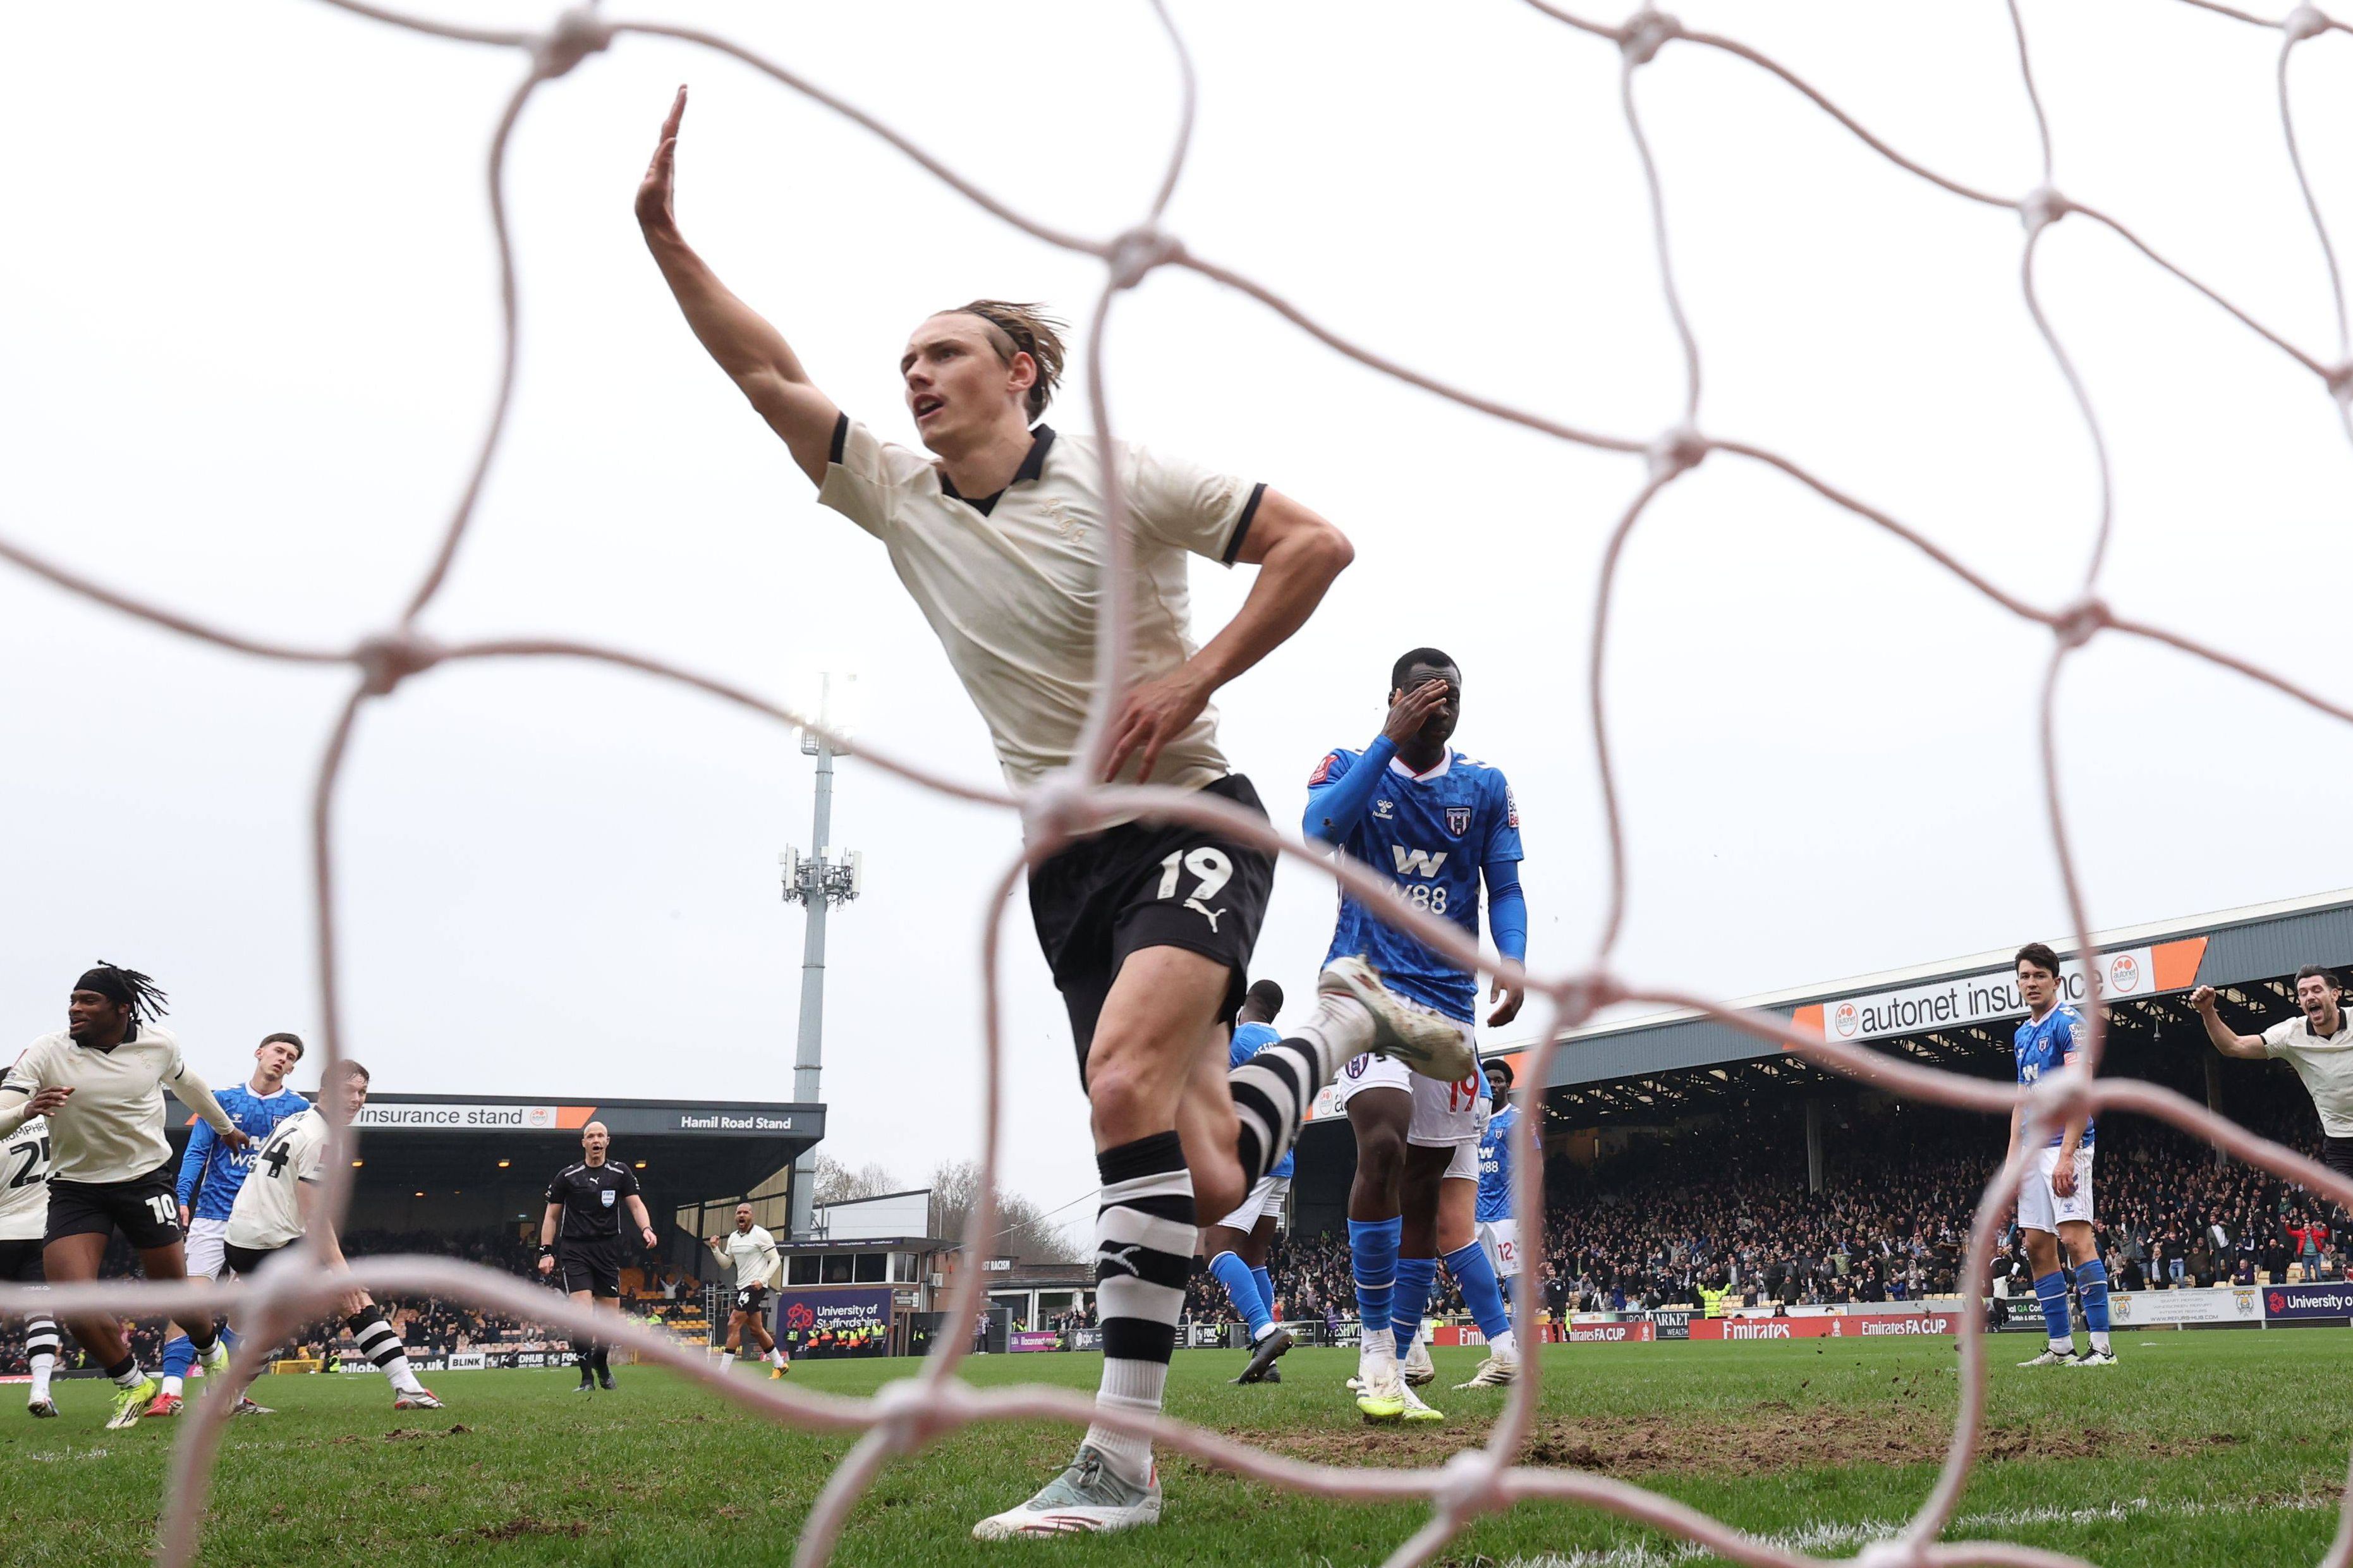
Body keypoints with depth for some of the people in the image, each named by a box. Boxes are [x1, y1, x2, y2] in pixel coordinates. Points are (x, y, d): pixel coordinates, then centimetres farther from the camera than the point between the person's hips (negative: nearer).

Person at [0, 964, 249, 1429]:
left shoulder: (159, 1044, -6)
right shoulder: (46, 1053, -14)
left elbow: (187, 1082, 17)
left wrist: (226, 1127, 32)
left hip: (146, 1178, 1)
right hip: (75, 1187, 0)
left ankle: (214, 1354, 39)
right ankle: (132, 1385, 9)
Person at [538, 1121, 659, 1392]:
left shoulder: (620, 1173, 6)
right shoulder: (567, 1176, 4)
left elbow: (636, 1205, 3)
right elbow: (551, 1216, 9)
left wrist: (646, 1229, -17)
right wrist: (546, 1252, 1)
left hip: (608, 1252, 2)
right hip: (574, 1251, -2)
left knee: (611, 1316, 3)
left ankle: (601, 1362, 31)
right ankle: (587, 1377, -8)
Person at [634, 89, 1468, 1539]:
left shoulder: (1119, 480, -7)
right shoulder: (900, 499, 7)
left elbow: (1315, 543, -8)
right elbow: (768, 374, 5)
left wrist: (1195, 677, -14)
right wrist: (664, 235, -5)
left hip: (1190, 824, -5)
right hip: (1068, 862, 6)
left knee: (1127, 1079, -29)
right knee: (1209, 1178, 1)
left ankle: (1120, 1461, -23)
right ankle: (1347, 1015, 31)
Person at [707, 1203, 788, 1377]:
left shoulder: (761, 1235, -9)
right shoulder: (733, 1237, 12)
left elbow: (776, 1260, -10)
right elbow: (726, 1263, 16)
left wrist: (762, 1280, -19)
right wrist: (715, 1248, 0)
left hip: (755, 1286, -8)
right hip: (742, 1286, 8)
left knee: (733, 1324, -13)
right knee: (756, 1329, 12)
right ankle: (780, 1365, 24)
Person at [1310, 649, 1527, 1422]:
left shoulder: (1485, 787, 9)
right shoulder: (1351, 768, 2)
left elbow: (1505, 888, 5)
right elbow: (1320, 829, -19)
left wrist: (1512, 965, -14)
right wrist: (1392, 739, -23)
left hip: (1449, 999, 4)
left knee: (1425, 1186, 5)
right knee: (1383, 1143, -26)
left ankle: (1393, 1373, 12)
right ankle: (1377, 1351, -15)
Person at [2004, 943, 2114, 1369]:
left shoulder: (2068, 1022, -7)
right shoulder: (2022, 1035, 19)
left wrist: (2067, 1155, -23)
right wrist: (2012, 1157, 15)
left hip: (2065, 1144, -9)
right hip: (2034, 1150, 9)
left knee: (2075, 1237, -15)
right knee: (2037, 1245, 6)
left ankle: (2102, 1345, -14)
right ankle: (2060, 1346, 10)